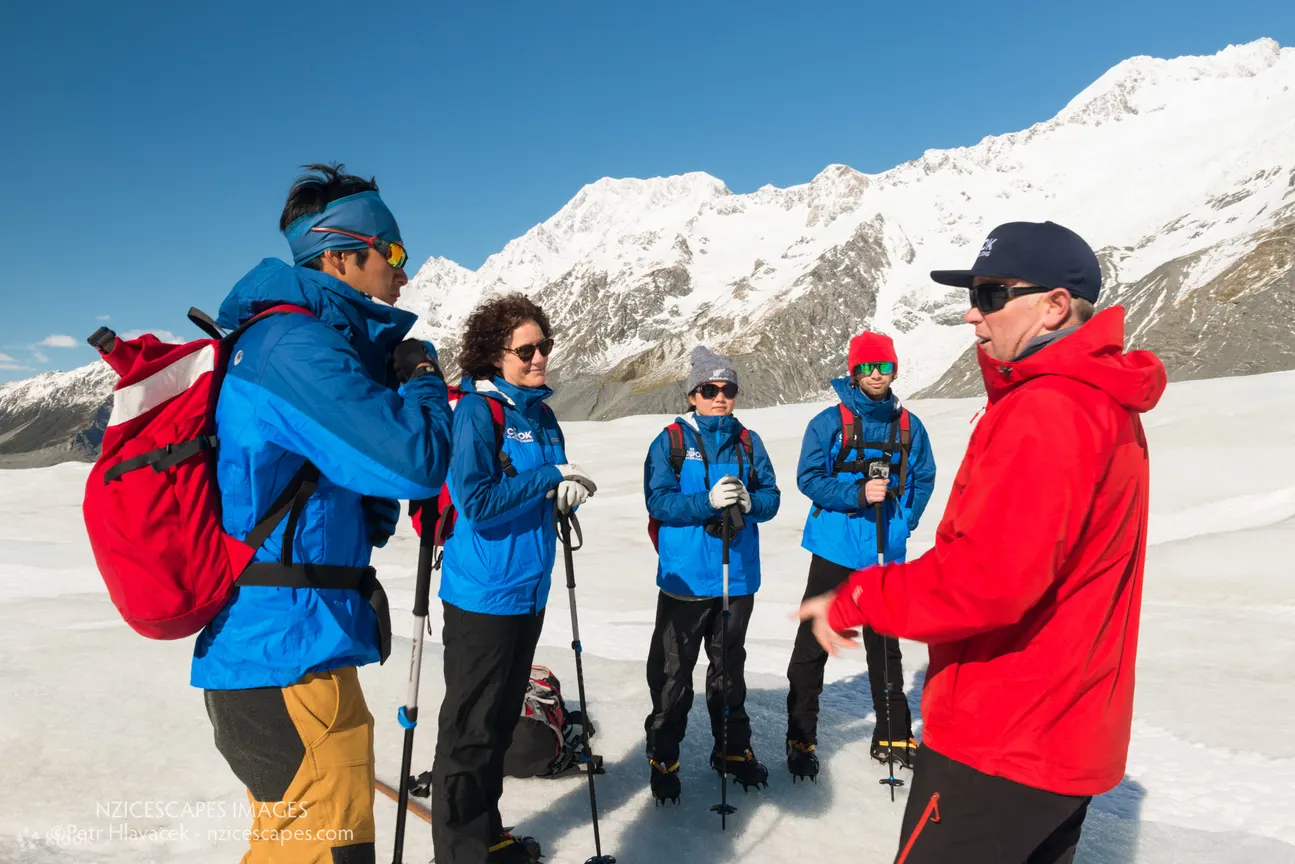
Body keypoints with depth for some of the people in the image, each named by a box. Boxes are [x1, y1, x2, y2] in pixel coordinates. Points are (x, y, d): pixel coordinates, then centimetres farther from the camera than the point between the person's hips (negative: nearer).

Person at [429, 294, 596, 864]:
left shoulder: (541, 414, 11)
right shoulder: (476, 411, -13)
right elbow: (477, 503, -21)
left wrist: (566, 494, -4)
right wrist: (549, 476, -16)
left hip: (528, 591, 8)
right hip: (483, 594, -8)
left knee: (500, 721, 19)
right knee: (470, 728, 2)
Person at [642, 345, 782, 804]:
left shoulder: (748, 442, 7)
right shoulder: (670, 441, -4)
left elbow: (771, 498, 4)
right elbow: (658, 501, -13)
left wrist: (748, 501, -18)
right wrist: (709, 500, -26)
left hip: (737, 576, 4)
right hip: (685, 578, -3)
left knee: (730, 667, 19)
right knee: (673, 670, 5)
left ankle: (733, 749, 34)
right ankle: (662, 757, 21)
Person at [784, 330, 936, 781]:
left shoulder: (909, 426, 3)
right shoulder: (829, 422, -6)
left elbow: (923, 479, 12)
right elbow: (809, 478, -9)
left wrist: (904, 520, 0)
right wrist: (859, 494, -21)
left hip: (887, 555, 3)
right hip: (835, 551, -3)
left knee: (885, 646, 15)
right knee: (812, 645, 2)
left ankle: (893, 736, 29)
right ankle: (800, 740, 15)